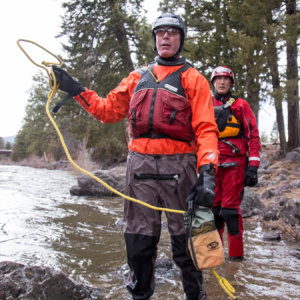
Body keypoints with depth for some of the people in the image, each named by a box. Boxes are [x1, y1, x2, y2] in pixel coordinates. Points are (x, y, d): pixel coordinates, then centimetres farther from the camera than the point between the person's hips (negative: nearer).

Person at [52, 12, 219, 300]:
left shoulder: (193, 79, 7)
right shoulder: (138, 77, 19)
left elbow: (205, 129, -3)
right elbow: (108, 109, 22)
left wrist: (207, 173, -17)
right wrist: (75, 89, 14)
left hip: (178, 165, -3)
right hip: (140, 164, 3)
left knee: (185, 240, 2)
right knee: (138, 238, 8)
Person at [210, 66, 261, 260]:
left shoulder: (241, 105, 6)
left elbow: (253, 136, 1)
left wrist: (253, 166, -8)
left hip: (234, 164, -4)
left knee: (230, 208, -7)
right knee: (213, 208, 7)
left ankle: (236, 254, 3)